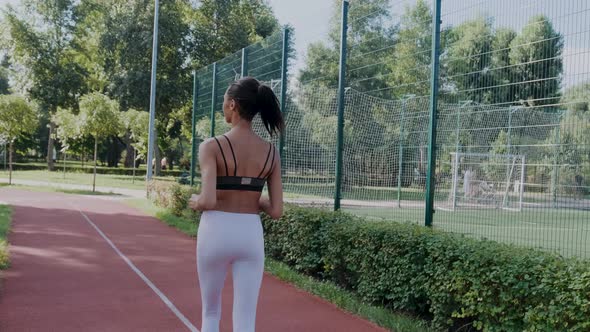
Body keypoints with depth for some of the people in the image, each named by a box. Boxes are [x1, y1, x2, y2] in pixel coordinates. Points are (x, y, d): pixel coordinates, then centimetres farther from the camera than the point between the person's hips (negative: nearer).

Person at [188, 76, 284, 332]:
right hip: (251, 235, 2)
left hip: (216, 232, -2)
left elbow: (208, 201, -21)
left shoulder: (212, 146, -11)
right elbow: (276, 211, -1)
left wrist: (195, 202, 1)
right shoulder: (271, 153, 1)